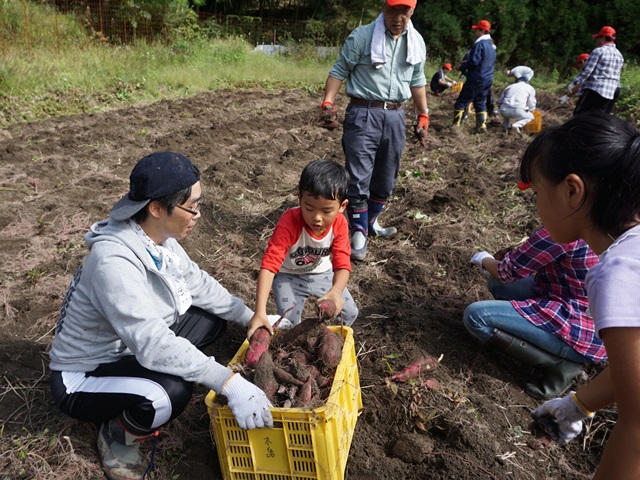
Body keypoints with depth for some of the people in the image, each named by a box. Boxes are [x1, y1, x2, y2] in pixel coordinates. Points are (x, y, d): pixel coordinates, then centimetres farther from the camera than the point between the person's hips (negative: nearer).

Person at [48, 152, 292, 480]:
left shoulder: (157, 237, -9)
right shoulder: (113, 261, -35)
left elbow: (197, 283, 3)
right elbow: (153, 344, -41)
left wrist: (253, 318, 1)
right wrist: (230, 383, -43)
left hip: (129, 352, 9)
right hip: (83, 378, -8)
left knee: (213, 317, 6)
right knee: (172, 392, -35)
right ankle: (117, 436, 1)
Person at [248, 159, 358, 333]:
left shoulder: (339, 224, -23)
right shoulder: (289, 222, -35)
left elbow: (342, 264, -26)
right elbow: (270, 263, -40)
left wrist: (335, 291, -51)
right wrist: (260, 312, -51)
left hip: (322, 273, 4)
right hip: (289, 276, -3)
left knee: (350, 313, -2)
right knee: (290, 324, -19)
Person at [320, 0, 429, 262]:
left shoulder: (417, 42, 10)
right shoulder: (361, 36, -6)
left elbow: (417, 81, 20)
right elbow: (339, 71, -3)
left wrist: (423, 115, 18)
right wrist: (328, 103, -15)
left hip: (395, 116, 5)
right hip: (363, 114, -5)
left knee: (386, 179, 13)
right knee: (358, 179, -8)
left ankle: (371, 222, 31)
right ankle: (359, 234, 2)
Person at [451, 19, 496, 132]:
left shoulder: (479, 44, -14)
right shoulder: (491, 45, 15)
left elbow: (474, 61, -21)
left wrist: (462, 67, -5)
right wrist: (467, 63, 18)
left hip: (476, 79, -8)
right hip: (488, 79, 9)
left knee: (462, 101, -2)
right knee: (480, 103, 14)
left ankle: (455, 125, -3)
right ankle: (482, 126, 9)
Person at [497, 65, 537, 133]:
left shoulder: (510, 86, 24)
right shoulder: (530, 88, 17)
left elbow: (499, 102, 21)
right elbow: (531, 105, 14)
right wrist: (528, 109, 36)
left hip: (504, 111, 3)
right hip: (518, 111, -3)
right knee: (530, 116, 27)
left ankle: (506, 126, 14)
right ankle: (516, 125, -4)